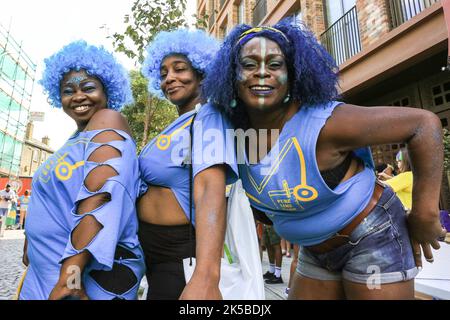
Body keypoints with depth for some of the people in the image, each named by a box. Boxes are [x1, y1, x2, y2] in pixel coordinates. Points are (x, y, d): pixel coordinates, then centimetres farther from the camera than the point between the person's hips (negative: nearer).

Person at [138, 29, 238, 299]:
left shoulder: (208, 117, -16)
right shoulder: (178, 124, 11)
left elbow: (211, 189, -32)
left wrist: (205, 277, -44)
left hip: (181, 253, -9)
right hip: (153, 248, 9)